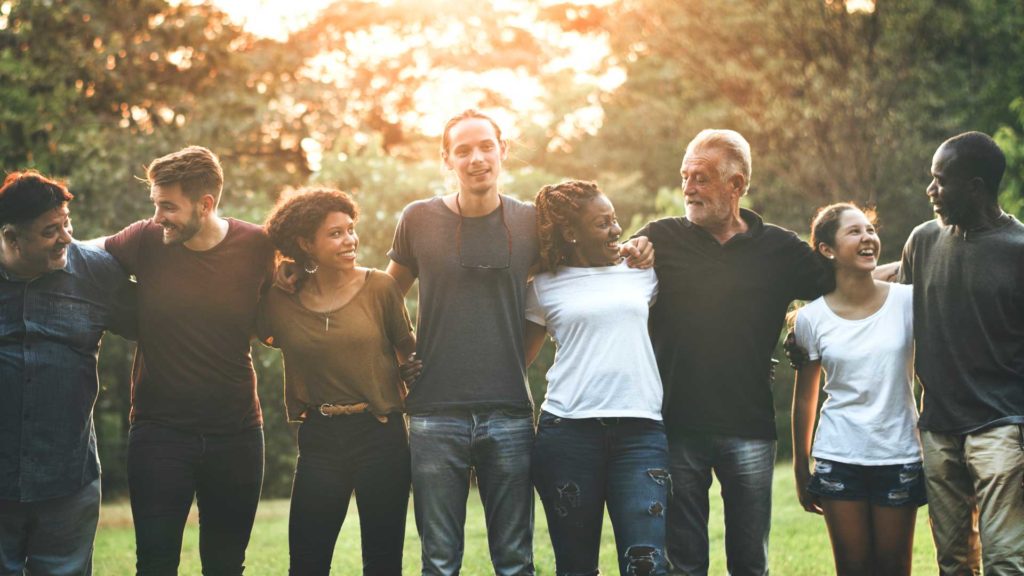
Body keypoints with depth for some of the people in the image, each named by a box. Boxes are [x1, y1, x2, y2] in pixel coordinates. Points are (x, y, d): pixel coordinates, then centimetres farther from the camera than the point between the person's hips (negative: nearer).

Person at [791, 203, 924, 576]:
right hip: (838, 458, 0)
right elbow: (804, 398, 8)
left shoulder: (907, 301, -3)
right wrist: (801, 469, 11)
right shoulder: (812, 318, -1)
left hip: (900, 457, 0)